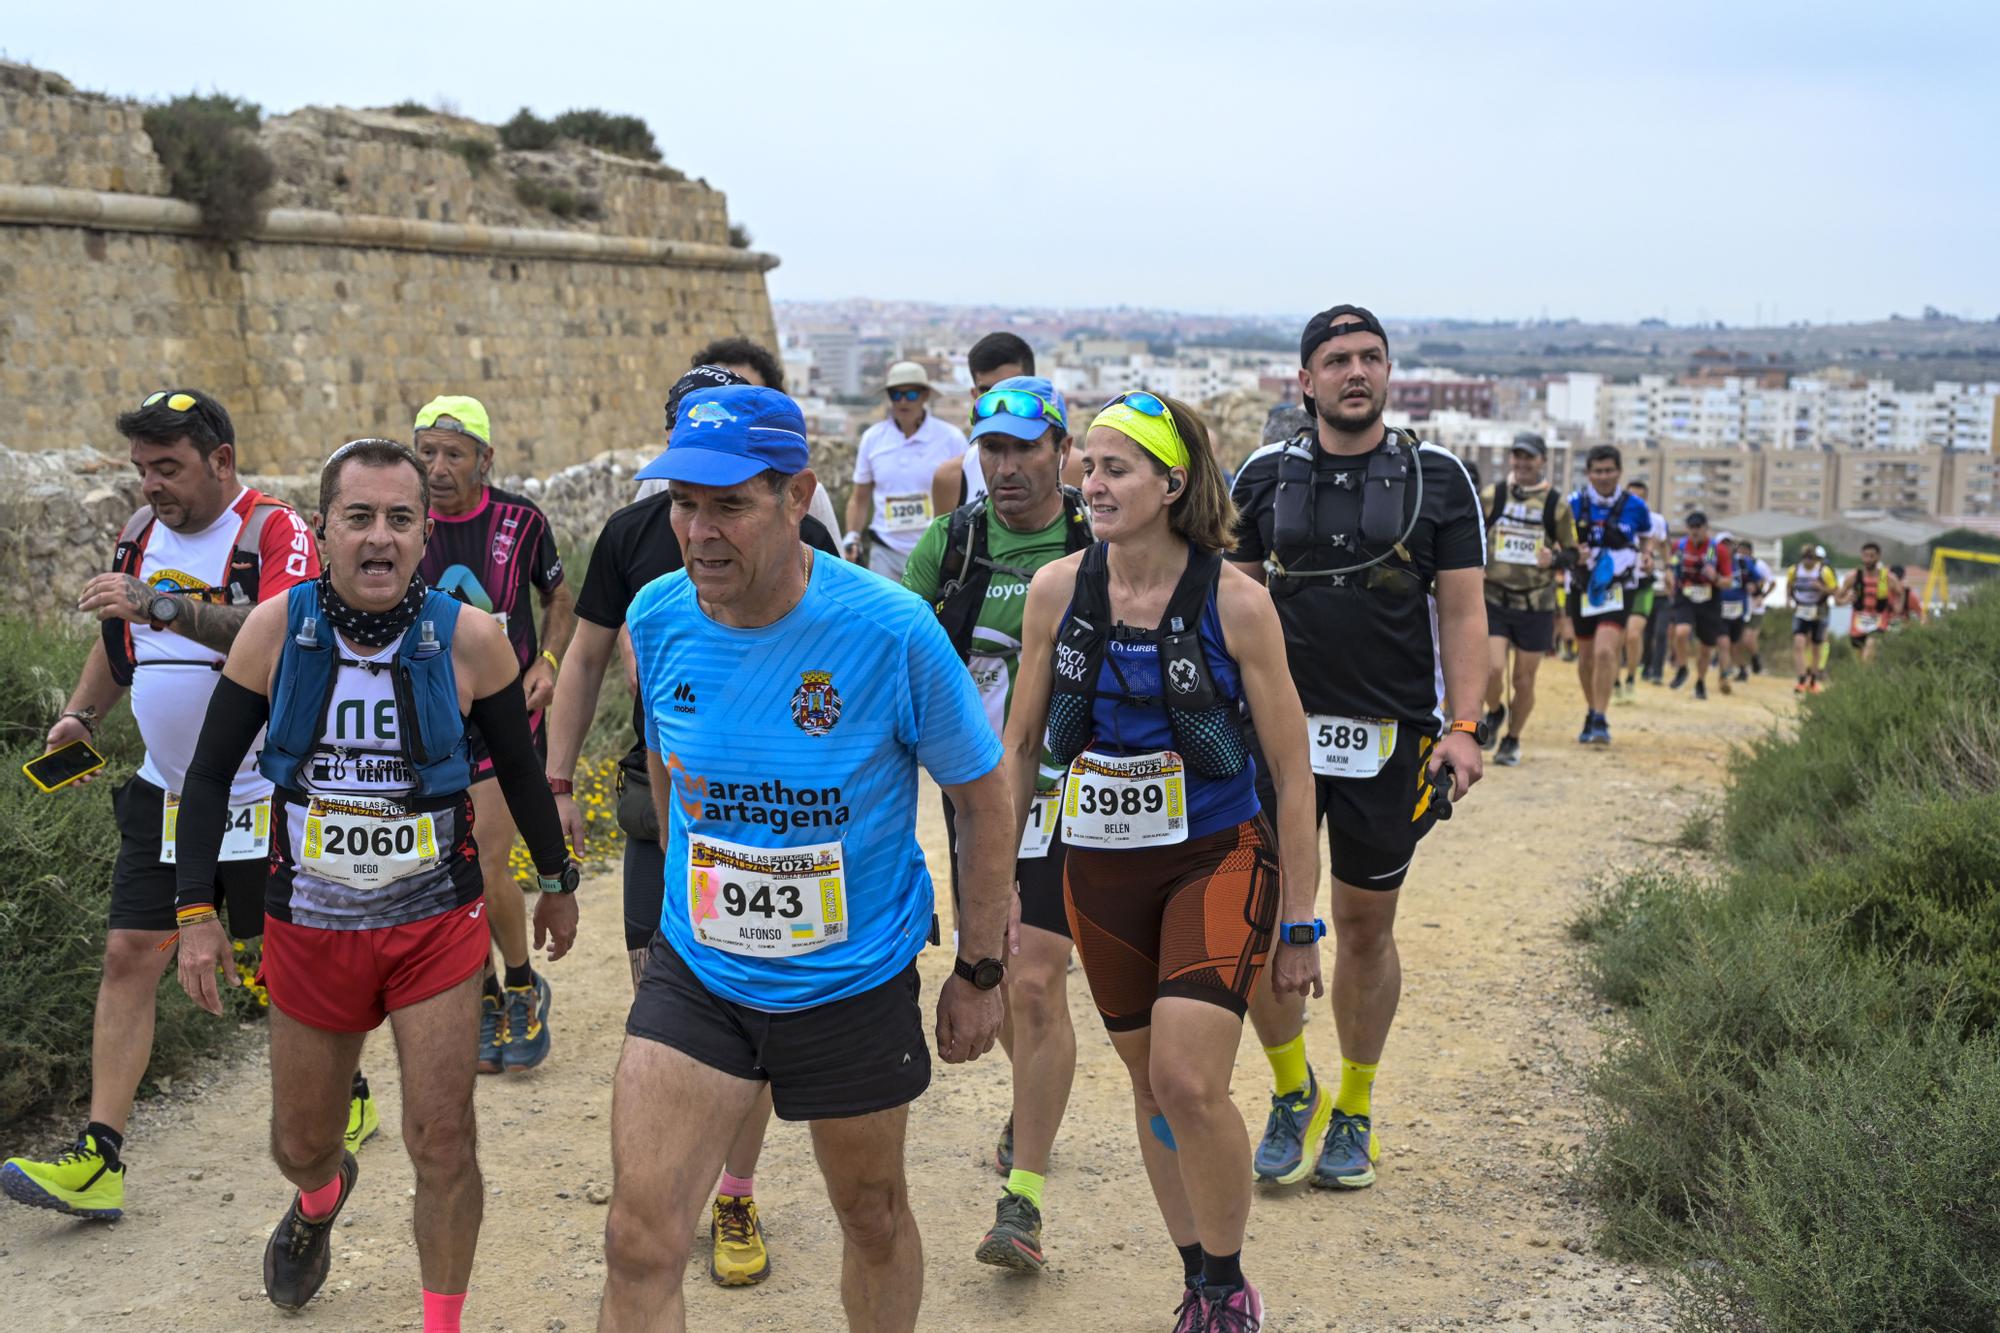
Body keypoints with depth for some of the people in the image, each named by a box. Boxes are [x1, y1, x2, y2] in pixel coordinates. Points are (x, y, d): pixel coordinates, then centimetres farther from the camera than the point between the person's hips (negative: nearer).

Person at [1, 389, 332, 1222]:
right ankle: (98, 1158, -1)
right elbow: (119, 640, 22)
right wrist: (79, 715, 7)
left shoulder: (275, 531, -13)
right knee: (129, 957, -2)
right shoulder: (141, 532, 8)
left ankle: (347, 1099, 30)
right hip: (165, 792, 6)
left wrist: (161, 604, -39)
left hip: (264, 792, -6)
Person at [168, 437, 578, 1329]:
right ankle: (321, 1198, 55)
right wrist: (195, 910, -6)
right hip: (309, 929, 2)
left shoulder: (469, 638, -13)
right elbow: (210, 772, -2)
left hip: (438, 926, -1)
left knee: (443, 1141, -5)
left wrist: (557, 880, 12)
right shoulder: (276, 629, -11)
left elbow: (519, 766, 2)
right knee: (301, 1143, 17)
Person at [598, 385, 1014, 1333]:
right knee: (639, 1240, -5)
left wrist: (980, 971, -5)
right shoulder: (658, 617, -9)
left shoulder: (891, 630, -21)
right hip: (695, 971, 2)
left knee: (874, 1218, 18)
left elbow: (983, 795, -8)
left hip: (854, 980, -2)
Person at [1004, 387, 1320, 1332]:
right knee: (1149, 1081, 12)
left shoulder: (1235, 600, -12)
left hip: (1218, 861, -4)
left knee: (1190, 1081, -16)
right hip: (1101, 869, 4)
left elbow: (1291, 771, -5)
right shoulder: (1056, 590, -3)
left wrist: (1299, 921, -4)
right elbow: (1020, 744, 8)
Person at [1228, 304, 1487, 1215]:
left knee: (1366, 927, 9)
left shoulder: (1437, 478, 2)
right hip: (1278, 733, 1)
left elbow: (1463, 611, 1)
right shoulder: (1265, 477, 5)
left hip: (1392, 738, -1)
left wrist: (1463, 726, -8)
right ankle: (1292, 1093, 19)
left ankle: (1354, 1110, 27)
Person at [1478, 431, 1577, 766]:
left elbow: (1572, 551, 6)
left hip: (1536, 604, 0)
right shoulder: (1492, 496, 3)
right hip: (1494, 599, 0)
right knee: (1492, 669, -15)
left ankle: (1512, 740, 27)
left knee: (1524, 680, 5)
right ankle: (1495, 713, 19)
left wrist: (1554, 559, -15)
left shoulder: (1555, 504, 0)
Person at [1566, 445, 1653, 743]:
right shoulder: (1573, 504, -5)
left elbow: (1646, 537, 15)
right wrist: (1572, 554, -18)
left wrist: (1641, 558, -4)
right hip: (1582, 589, 2)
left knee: (1605, 652, -20)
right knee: (1586, 657, 12)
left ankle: (1600, 720, -15)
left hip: (1617, 590, -2)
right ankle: (1591, 713, 32)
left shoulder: (1634, 506, -4)